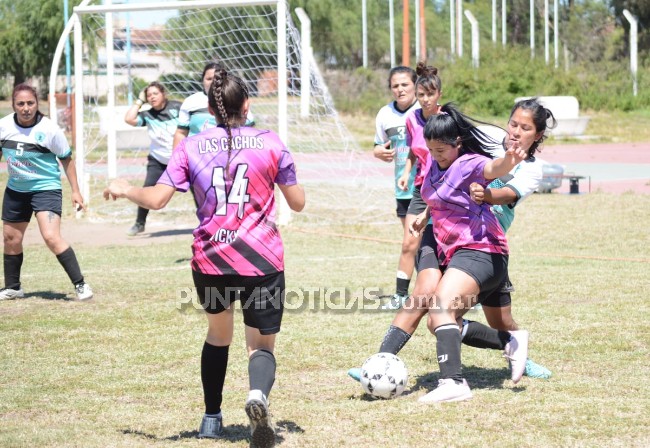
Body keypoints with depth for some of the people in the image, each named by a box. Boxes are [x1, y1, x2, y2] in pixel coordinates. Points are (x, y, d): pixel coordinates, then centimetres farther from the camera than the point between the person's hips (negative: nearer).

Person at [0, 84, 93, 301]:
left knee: (51, 237, -21)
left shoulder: (49, 129, -17)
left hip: (46, 188, -5)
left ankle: (80, 285, -13)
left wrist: (75, 191, -5)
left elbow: (66, 160, -5)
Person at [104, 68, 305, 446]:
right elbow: (298, 202, 4)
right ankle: (258, 394, -30)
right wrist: (289, 178, 25)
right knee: (261, 344, 4)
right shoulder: (270, 143, -1)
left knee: (218, 334, 25)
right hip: (261, 259, -2)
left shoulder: (191, 148, 0)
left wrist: (124, 190, 15)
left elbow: (156, 199, -5)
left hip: (210, 259, 2)